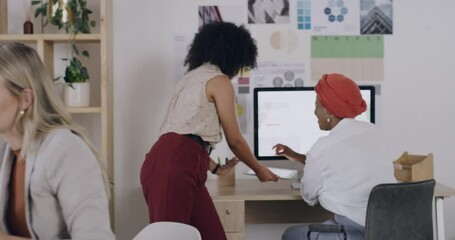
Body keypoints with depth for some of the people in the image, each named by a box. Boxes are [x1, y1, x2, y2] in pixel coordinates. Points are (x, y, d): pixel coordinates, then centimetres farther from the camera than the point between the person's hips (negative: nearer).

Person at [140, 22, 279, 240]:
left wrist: (215, 167, 42)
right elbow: (234, 140, 5)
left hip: (170, 162, 9)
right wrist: (259, 169, 22)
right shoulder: (219, 81, 0)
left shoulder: (193, 76, 27)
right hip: (175, 166, -9)